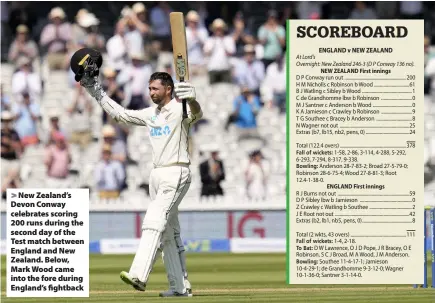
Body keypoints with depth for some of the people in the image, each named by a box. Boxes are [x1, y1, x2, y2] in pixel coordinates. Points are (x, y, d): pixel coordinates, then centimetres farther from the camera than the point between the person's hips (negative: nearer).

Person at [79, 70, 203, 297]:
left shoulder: (180, 110, -9)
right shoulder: (150, 114, 15)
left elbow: (196, 113, -31)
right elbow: (119, 114, 23)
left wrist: (191, 99, -54)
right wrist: (96, 92, 19)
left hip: (176, 174, -9)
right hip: (157, 175, 9)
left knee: (154, 222, -21)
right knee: (168, 232, 9)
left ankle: (139, 276, -32)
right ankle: (180, 286, 13)